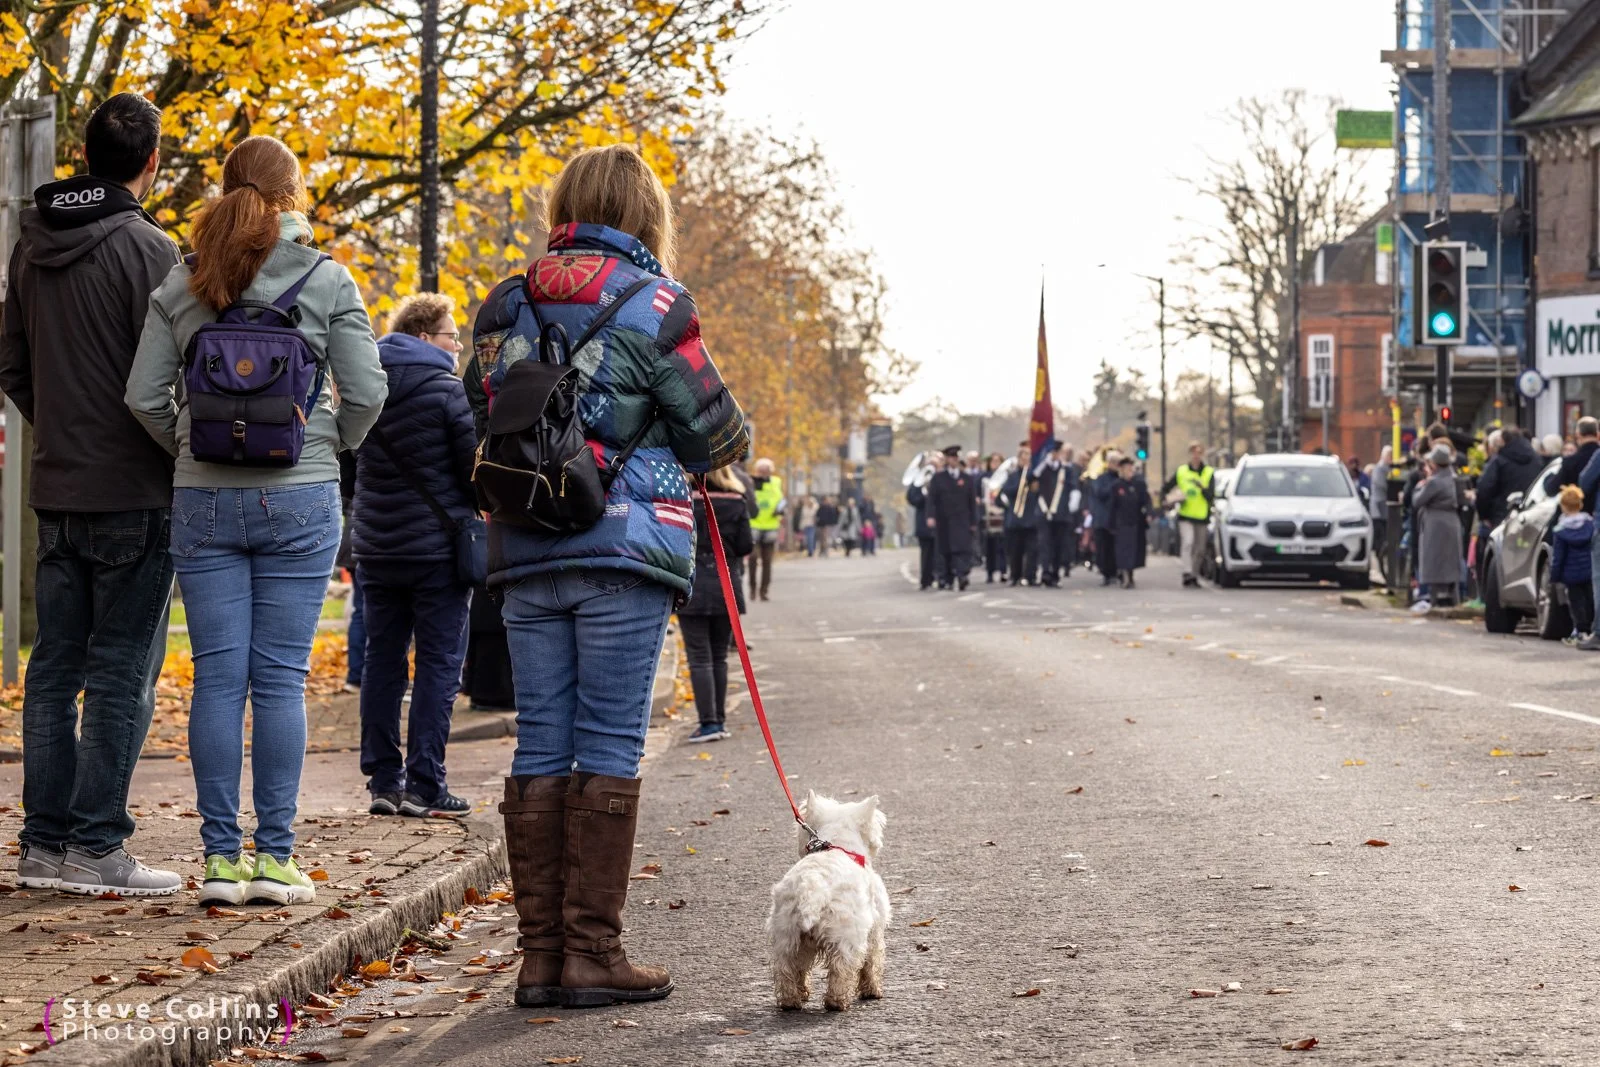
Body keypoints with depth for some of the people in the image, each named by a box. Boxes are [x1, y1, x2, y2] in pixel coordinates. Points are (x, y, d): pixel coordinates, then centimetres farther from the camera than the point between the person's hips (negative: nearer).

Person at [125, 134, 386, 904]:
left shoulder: (181, 285, 3)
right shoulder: (324, 280, -3)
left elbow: (144, 395, 1)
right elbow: (366, 392, -6)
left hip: (204, 499, 2)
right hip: (299, 501, -2)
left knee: (218, 677, 4)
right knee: (281, 678, 1)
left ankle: (220, 856, 4)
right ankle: (274, 855, 1)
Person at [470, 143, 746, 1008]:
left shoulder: (505, 308, 11)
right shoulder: (650, 303, -5)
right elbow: (716, 431, -1)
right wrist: (728, 449, 21)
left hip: (523, 552, 5)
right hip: (624, 548, -5)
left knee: (540, 745, 7)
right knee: (610, 746, -2)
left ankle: (540, 953, 8)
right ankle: (592, 953, -1)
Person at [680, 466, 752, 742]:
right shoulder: (736, 501, -1)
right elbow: (746, 545, -3)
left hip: (693, 588, -4)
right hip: (727, 587, 4)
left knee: (699, 658, -1)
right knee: (719, 657, 14)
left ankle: (709, 722, -6)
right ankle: (719, 720, 17)